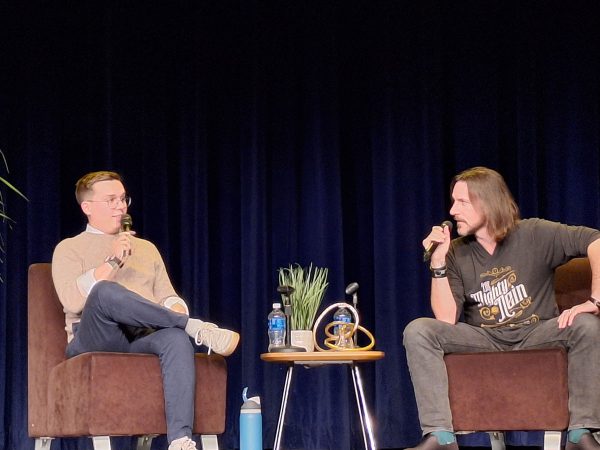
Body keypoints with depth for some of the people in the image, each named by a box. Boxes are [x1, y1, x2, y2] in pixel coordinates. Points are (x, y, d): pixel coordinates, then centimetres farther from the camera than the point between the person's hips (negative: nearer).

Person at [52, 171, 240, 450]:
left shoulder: (146, 248, 29)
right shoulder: (69, 249, 14)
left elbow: (168, 298, 20)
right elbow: (72, 300, -5)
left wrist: (176, 309, -5)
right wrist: (112, 262, -11)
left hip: (143, 339, 3)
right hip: (94, 341, -3)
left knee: (176, 337, -36)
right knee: (106, 292, -38)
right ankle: (196, 328, -31)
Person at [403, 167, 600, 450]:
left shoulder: (535, 235, -7)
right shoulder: (456, 253, 0)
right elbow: (446, 320, -9)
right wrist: (438, 263, -17)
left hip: (535, 335, -2)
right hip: (482, 339, 2)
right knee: (417, 331, -21)